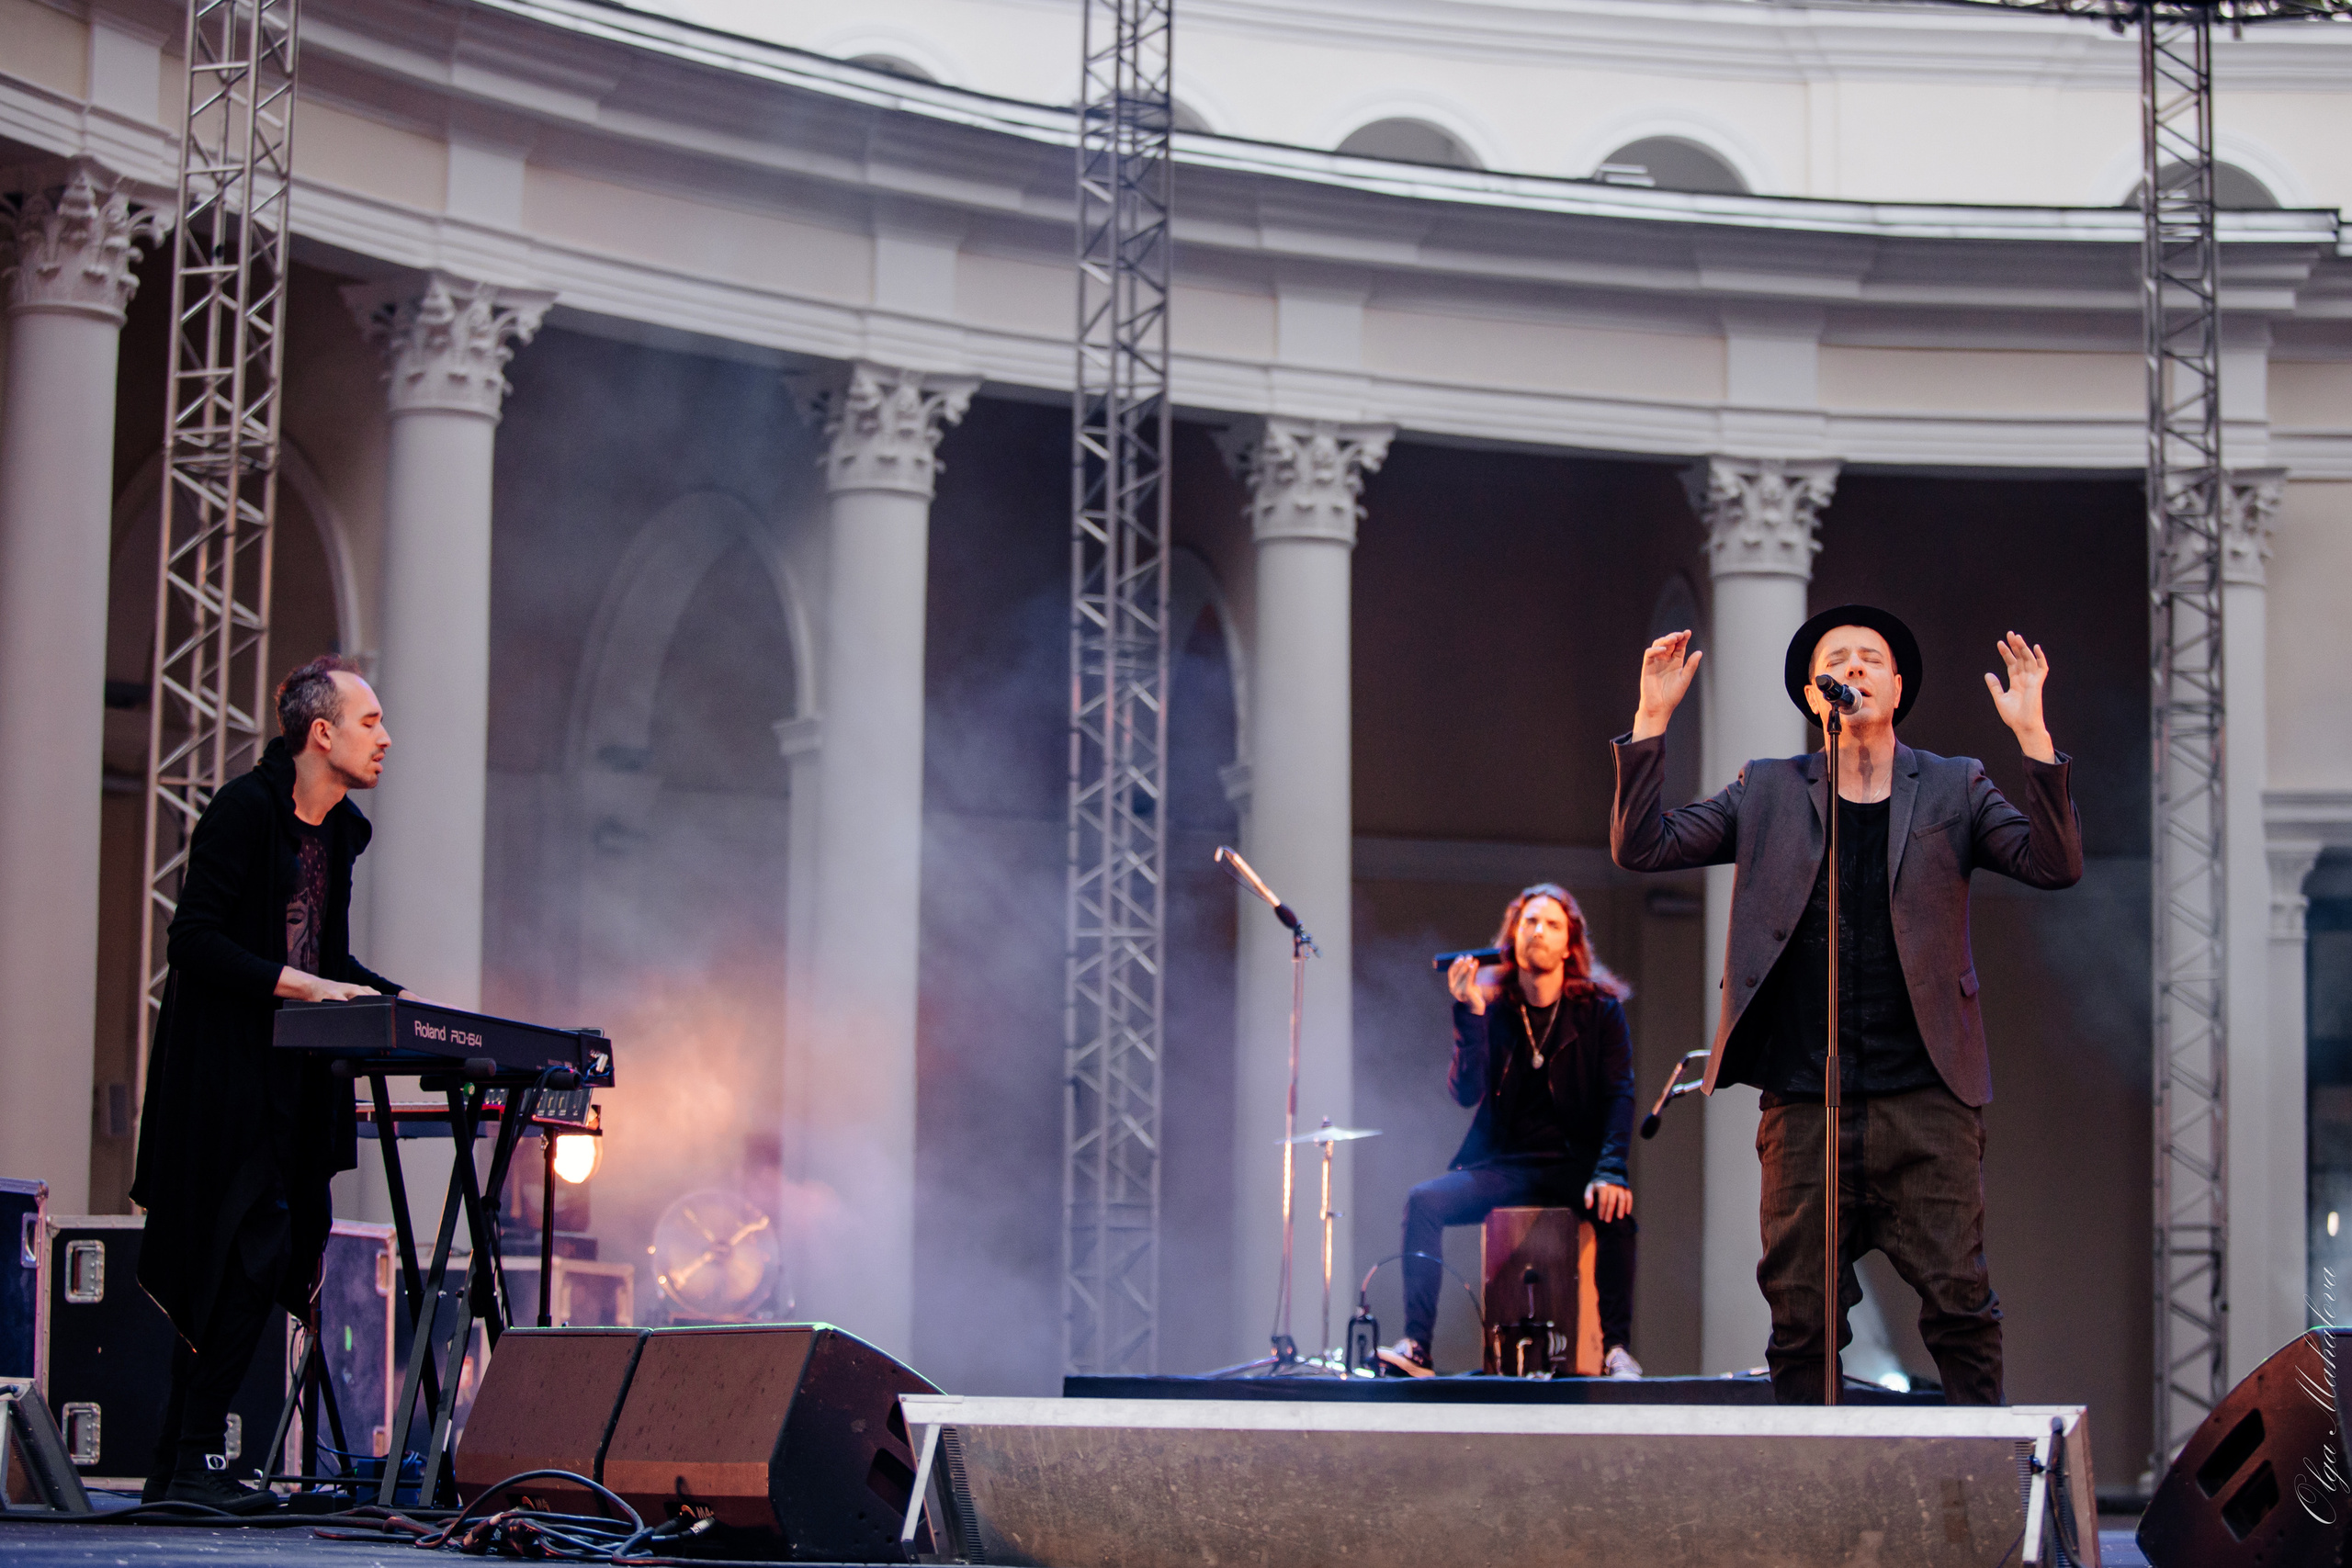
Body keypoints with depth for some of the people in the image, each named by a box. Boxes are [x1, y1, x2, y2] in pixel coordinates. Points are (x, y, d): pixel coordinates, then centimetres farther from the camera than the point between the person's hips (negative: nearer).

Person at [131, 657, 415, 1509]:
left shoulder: (341, 831, 15)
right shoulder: (245, 809, -11)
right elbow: (195, 940, -17)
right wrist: (304, 985, -23)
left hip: (295, 1079, 9)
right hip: (226, 1073, -9)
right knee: (254, 1251, -14)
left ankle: (174, 1466, 11)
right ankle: (195, 1460, -9)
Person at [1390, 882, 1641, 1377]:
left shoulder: (1601, 1009, 1)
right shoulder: (1493, 1007, 5)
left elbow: (1619, 1095, -8)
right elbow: (1467, 1091, -6)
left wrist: (1609, 1170, -24)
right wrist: (1470, 1014, -17)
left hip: (1574, 1161, -2)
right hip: (1504, 1165, 2)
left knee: (1615, 1208, -34)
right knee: (1424, 1201, -21)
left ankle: (1616, 1349, -27)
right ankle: (1416, 1345, -23)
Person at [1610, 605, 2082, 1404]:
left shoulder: (1954, 789, 11)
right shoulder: (1767, 791, 13)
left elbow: (2055, 864, -2)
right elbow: (1641, 847, 7)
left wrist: (2031, 734, -13)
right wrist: (1652, 720, -4)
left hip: (1926, 1097, -1)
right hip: (1803, 1102, 1)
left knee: (1958, 1301, -5)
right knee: (1801, 1313, 2)